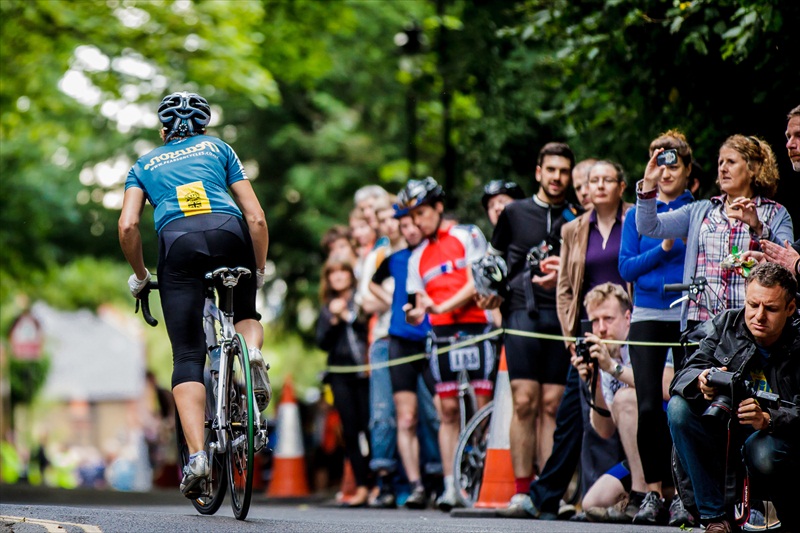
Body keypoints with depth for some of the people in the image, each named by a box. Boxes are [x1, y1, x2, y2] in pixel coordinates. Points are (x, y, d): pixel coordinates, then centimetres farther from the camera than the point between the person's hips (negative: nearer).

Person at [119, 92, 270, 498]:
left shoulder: (145, 164, 27)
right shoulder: (217, 148, 27)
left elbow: (127, 226, 9)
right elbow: (256, 217, 15)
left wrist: (139, 275, 22)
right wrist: (259, 271, 24)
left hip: (177, 241, 0)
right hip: (229, 234, 1)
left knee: (187, 357, 2)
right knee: (244, 313, 30)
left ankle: (196, 456, -14)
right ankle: (252, 354, -5)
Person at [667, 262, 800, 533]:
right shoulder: (726, 324, -3)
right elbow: (683, 376, -8)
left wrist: (768, 419, -43)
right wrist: (700, 382, -34)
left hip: (777, 436, -4)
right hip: (725, 434, 4)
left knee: (762, 452, -38)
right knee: (679, 407, -21)